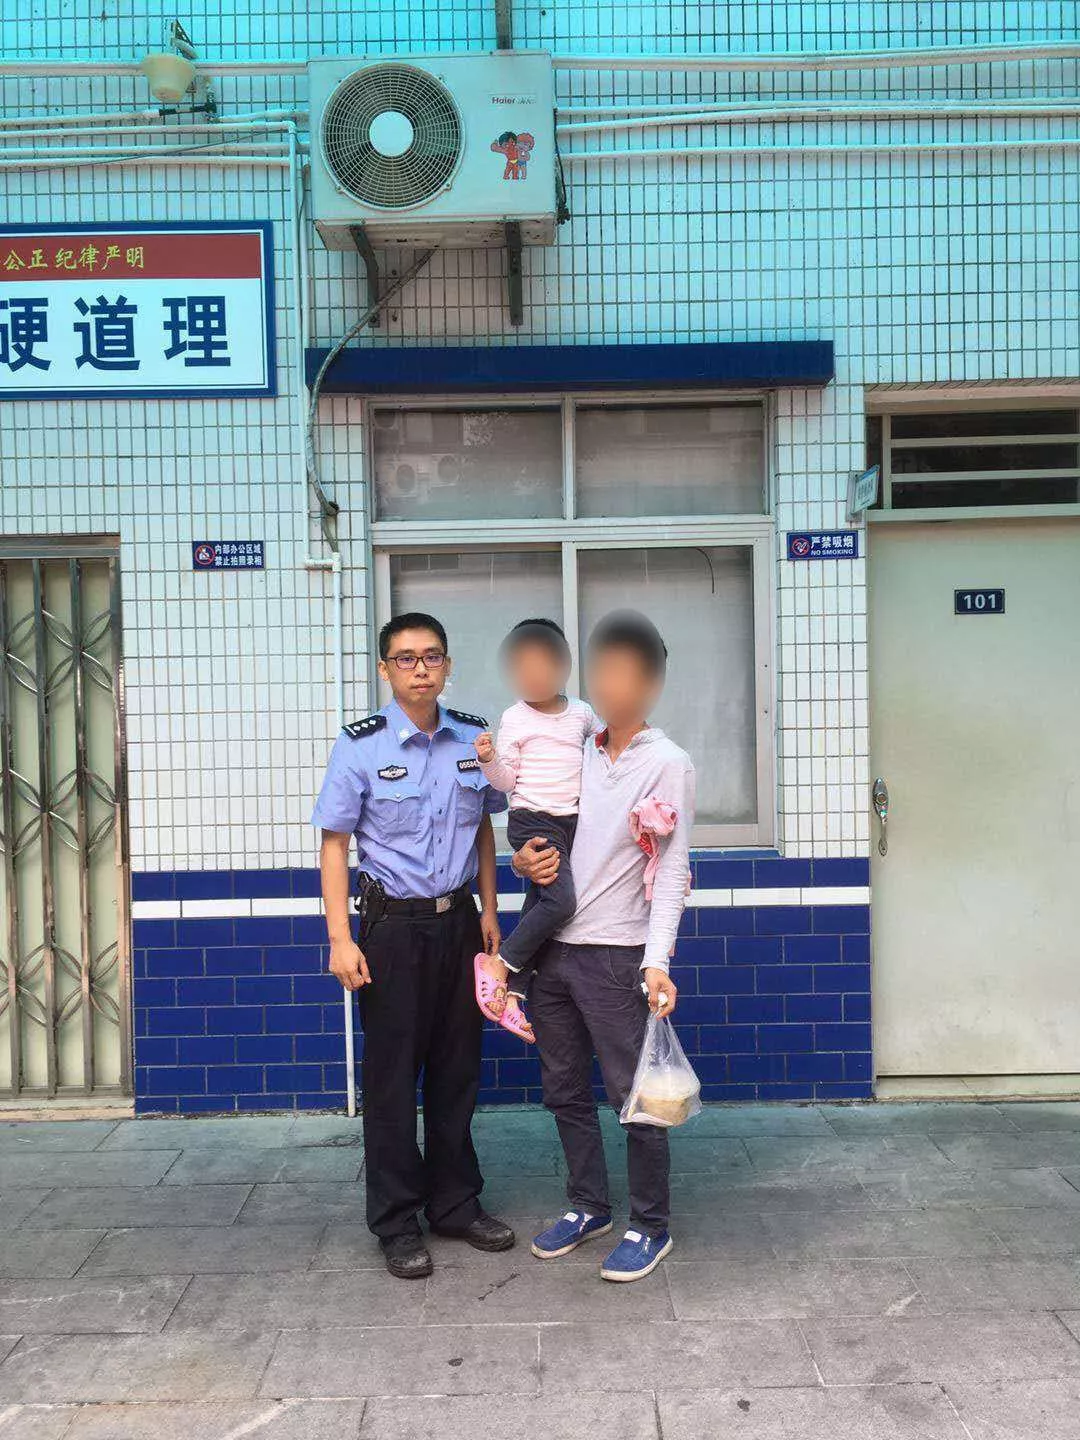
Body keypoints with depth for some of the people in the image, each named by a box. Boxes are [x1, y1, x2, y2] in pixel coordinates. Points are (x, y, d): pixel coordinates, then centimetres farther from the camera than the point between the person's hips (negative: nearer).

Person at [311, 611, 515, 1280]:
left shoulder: (474, 738, 4)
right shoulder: (361, 745, -9)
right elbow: (335, 843, -7)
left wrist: (489, 912, 12)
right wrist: (341, 938, -12)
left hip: (458, 919, 4)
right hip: (394, 926, -4)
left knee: (458, 1068, 14)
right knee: (392, 1075, 5)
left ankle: (456, 1203, 31)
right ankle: (398, 1223, 20)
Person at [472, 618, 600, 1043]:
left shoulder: (581, 712, 8)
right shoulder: (515, 719, -4)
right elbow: (506, 780, -4)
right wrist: (489, 759, -22)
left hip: (571, 820, 5)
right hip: (532, 819, -5)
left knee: (539, 902, 7)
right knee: (561, 899, -23)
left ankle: (513, 990, 15)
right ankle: (498, 963, -7)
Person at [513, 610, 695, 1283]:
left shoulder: (668, 764, -7)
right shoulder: (576, 755, 10)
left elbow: (671, 870, -11)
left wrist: (657, 962, -20)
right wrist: (525, 859, -4)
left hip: (616, 955, -6)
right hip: (554, 948, 6)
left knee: (635, 1095, 4)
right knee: (565, 1091, 16)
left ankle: (651, 1226, 21)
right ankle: (589, 1207, 34)